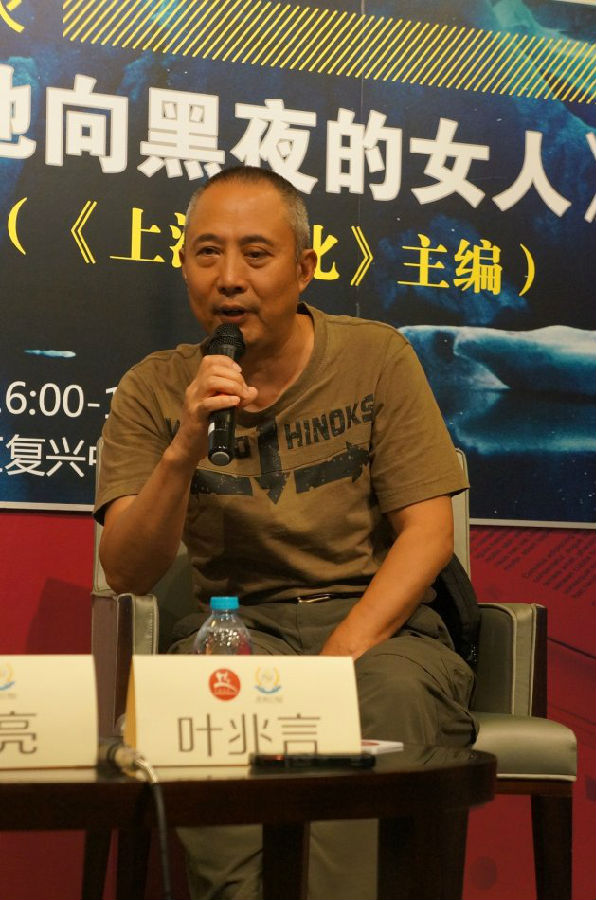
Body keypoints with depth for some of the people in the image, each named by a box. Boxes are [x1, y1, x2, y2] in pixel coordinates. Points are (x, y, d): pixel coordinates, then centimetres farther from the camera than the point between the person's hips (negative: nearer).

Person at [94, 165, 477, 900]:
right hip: (237, 625, 0)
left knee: (391, 696, -35)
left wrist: (343, 654, -16)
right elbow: (126, 575, -3)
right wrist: (183, 451, -20)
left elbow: (428, 531, -1)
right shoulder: (154, 391, 5)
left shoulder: (376, 357, 4)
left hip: (379, 621, 0)